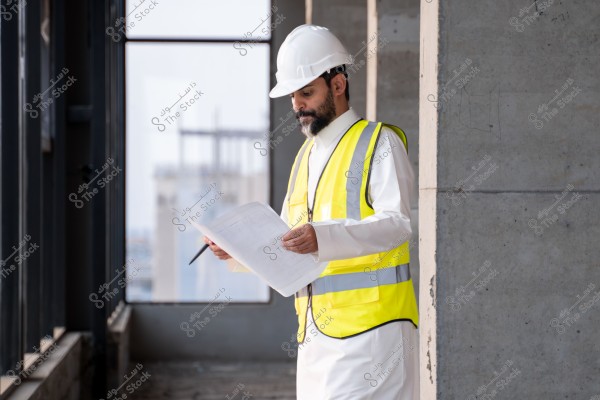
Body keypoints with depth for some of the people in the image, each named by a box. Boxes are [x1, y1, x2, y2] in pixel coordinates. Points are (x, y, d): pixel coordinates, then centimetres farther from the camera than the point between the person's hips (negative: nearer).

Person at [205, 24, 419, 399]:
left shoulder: (379, 143, -2)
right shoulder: (306, 156, 22)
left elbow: (397, 223, -16)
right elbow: (286, 244, 23)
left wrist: (323, 238, -30)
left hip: (369, 324, -7)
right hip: (316, 329, 7)